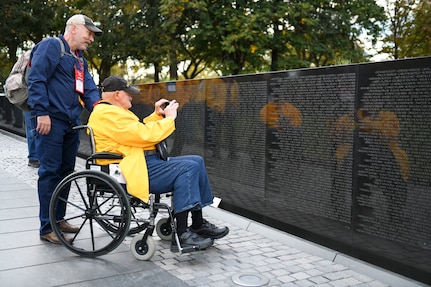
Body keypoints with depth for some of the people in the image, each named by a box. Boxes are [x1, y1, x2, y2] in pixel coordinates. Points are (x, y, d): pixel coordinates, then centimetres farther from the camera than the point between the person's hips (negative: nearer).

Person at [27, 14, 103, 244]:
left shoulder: (80, 59, 21)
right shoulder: (51, 46, -5)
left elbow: (89, 88, 11)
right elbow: (36, 79, -14)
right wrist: (41, 112, -21)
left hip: (71, 122, 9)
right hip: (51, 120, -9)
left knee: (65, 171, 12)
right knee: (50, 171, -6)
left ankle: (58, 219, 24)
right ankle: (47, 228, 0)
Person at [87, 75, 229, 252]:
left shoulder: (112, 111, 22)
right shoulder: (107, 114, -14)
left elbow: (137, 131, 27)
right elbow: (145, 135, -20)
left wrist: (157, 115, 16)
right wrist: (169, 118, -6)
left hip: (144, 162, 12)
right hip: (133, 171, -12)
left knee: (197, 162, 6)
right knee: (187, 168, -25)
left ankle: (198, 225, 9)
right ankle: (181, 236, -24)